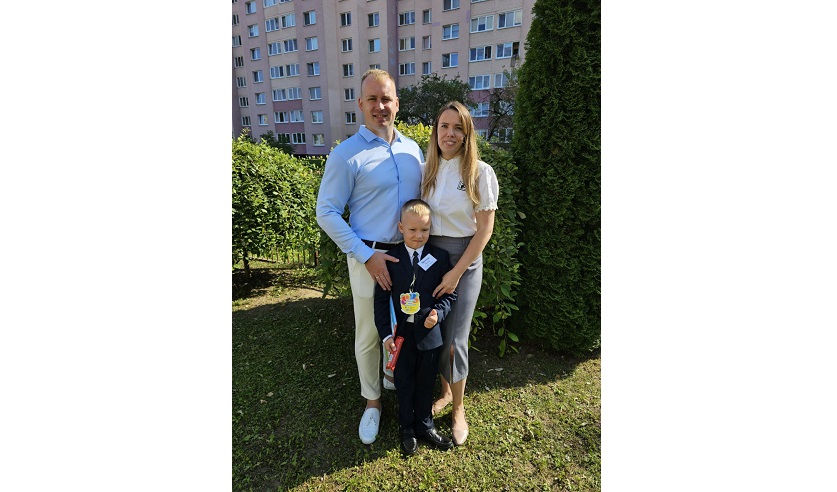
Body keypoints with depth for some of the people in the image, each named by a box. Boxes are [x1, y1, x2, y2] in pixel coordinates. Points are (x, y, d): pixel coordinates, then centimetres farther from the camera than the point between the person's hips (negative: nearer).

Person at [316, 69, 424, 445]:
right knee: (368, 334, 9)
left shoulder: (413, 150, 6)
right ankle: (372, 401, 33)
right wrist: (366, 256, -15)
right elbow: (326, 213, -10)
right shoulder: (346, 155, -10)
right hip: (370, 257, -4)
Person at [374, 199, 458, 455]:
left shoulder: (440, 258, -7)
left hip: (429, 333, 0)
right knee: (404, 384, 17)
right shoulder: (390, 259, -8)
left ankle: (424, 425, 43)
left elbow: (450, 293, 0)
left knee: (426, 384, 18)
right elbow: (381, 299, -4)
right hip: (401, 334, 0)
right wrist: (385, 333, -9)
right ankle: (407, 429, 40)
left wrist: (438, 312, -19)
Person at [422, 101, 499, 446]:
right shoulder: (425, 170, 3)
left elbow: (485, 228, -9)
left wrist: (456, 273, -12)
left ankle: (458, 409, 26)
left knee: (454, 340, 0)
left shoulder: (480, 172, -8)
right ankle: (445, 392, 37)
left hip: (464, 259, -3)